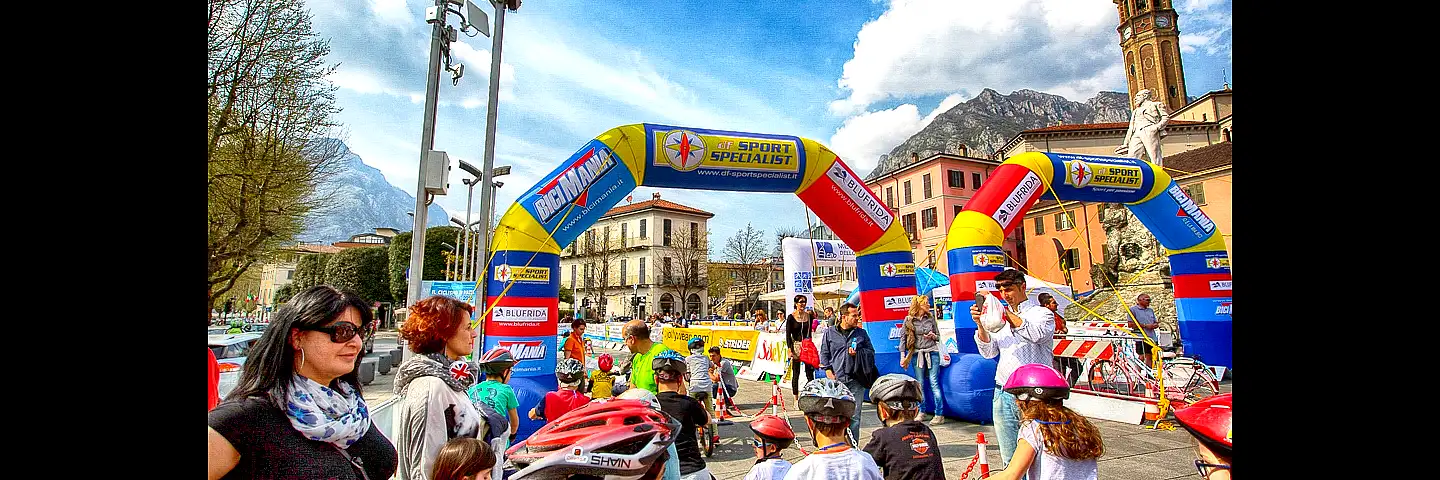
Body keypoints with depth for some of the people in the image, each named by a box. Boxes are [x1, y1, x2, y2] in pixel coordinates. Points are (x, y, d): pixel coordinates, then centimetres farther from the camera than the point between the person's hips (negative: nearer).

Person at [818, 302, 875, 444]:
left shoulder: (862, 333, 9)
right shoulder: (830, 333, 7)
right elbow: (824, 353, 11)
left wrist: (858, 354, -4)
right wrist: (828, 370, -1)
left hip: (856, 380, 1)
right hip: (835, 380, -1)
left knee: (854, 415, 2)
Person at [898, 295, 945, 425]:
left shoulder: (931, 318, 6)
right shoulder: (909, 319, -1)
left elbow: (938, 336, 15)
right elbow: (904, 338, 0)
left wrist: (933, 336, -8)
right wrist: (902, 356, -4)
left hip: (932, 352, 0)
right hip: (917, 354, 0)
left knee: (934, 383, -4)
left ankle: (940, 414, 0)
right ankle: (921, 412, 19)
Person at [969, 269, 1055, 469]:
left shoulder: (1042, 313, 2)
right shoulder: (1000, 317, 15)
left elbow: (1037, 335, -21)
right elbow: (989, 352, 7)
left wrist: (1003, 311, -26)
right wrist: (980, 324, -9)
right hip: (1003, 394, 4)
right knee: (1010, 459, 10)